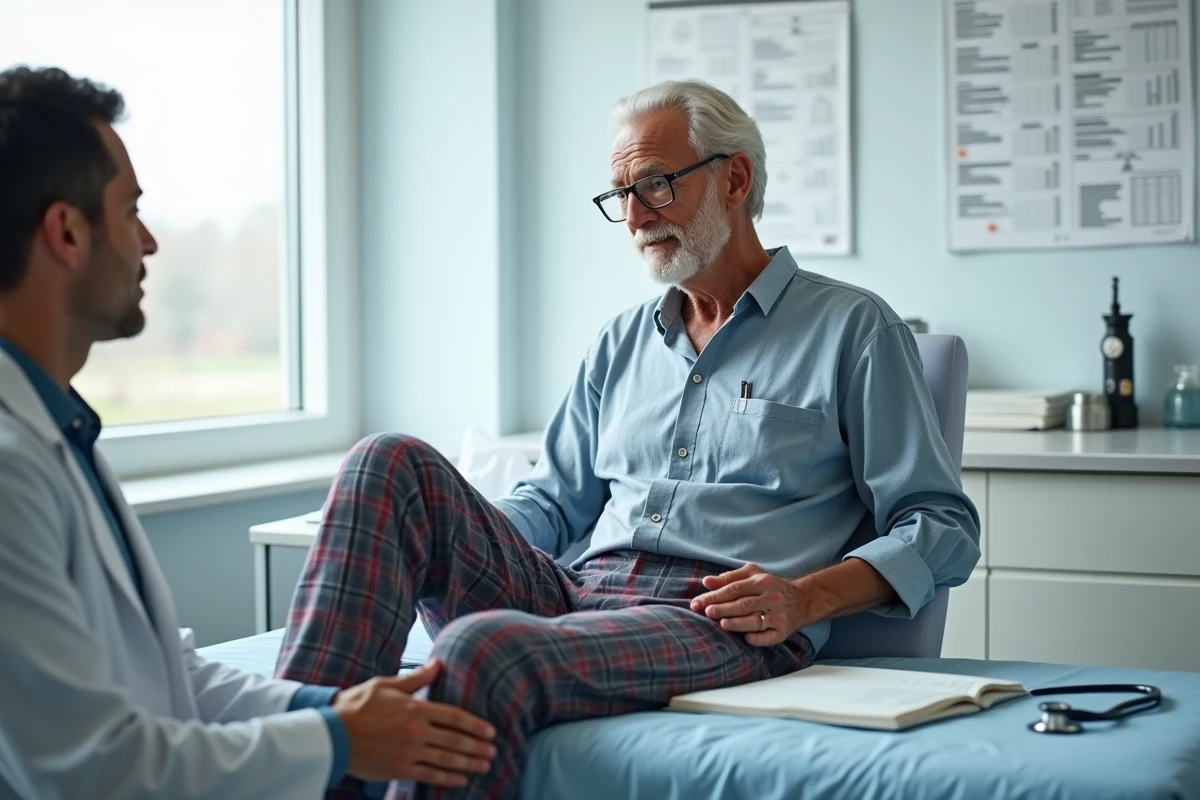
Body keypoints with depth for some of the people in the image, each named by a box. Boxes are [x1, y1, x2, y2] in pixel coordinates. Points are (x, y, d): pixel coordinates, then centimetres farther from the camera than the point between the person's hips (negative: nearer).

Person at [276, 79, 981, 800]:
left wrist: (806, 599, -13)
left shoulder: (853, 329, 7)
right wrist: (461, 540, 4)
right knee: (392, 464, -17)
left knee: (482, 648, -36)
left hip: (721, 628, -6)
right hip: (578, 599, 6)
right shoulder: (624, 343, 25)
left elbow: (943, 528, 3)